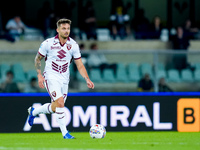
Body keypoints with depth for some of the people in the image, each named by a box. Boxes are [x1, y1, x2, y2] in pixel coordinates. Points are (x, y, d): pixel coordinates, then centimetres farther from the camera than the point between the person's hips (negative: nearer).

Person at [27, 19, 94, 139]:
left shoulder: (73, 45, -2)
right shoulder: (48, 43, -9)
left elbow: (80, 65, 2)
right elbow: (38, 59, 4)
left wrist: (87, 79, -12)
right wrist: (39, 75, -8)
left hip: (64, 79, 5)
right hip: (51, 78, -5)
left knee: (54, 108, 10)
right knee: (60, 103, -22)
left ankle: (33, 111, 38)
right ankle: (65, 133, -15)